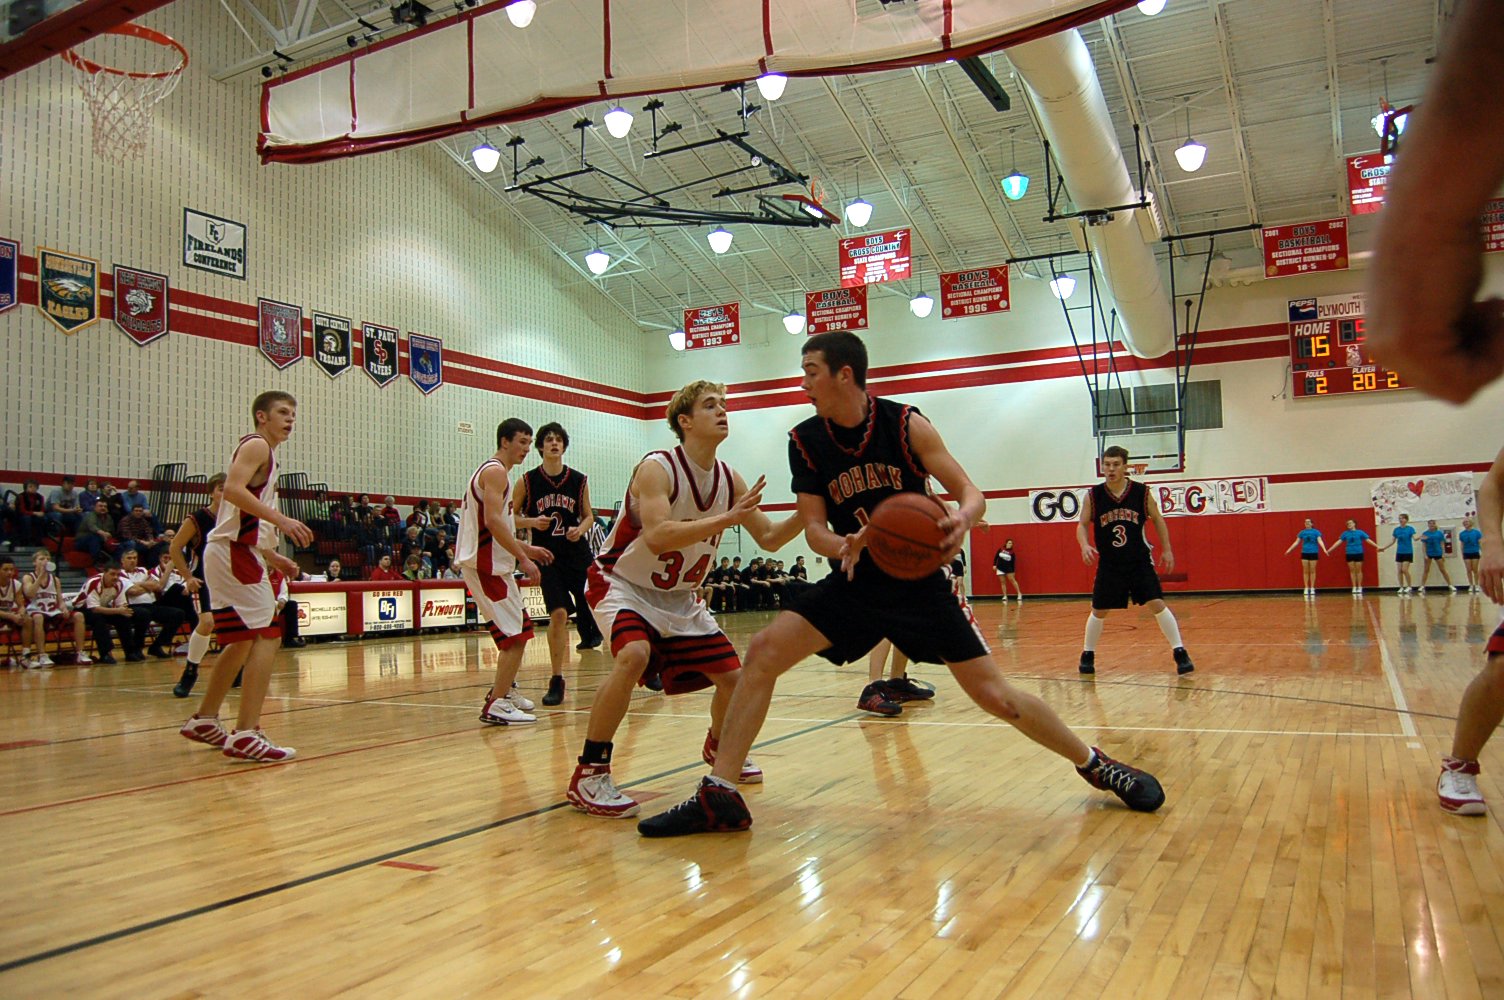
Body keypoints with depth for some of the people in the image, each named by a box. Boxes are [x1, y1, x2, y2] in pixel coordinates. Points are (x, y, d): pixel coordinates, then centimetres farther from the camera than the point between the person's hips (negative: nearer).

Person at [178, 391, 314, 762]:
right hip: (234, 552, -11)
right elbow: (233, 489, -24)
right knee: (267, 635, -14)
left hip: (233, 552, 11)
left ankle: (204, 720, 30)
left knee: (242, 642, 18)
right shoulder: (256, 445, -6)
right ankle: (245, 735, -16)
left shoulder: (263, 452, 23)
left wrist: (272, 556, 20)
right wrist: (281, 519, -28)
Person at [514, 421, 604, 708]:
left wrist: (580, 529, -10)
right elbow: (511, 516, 5)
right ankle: (556, 681, 3)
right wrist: (533, 522, -14)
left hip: (577, 553, 2)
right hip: (547, 557, -2)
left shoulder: (579, 480, 3)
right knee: (558, 614, -10)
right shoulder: (528, 480, -1)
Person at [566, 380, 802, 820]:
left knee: (732, 677, 5)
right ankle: (588, 775, -23)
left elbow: (770, 539, 1)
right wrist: (727, 518, -41)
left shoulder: (730, 479, -4)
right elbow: (657, 537, -38)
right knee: (634, 655, -35)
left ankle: (719, 747, 38)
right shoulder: (657, 468, -23)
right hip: (623, 583, -6)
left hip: (679, 596, 7)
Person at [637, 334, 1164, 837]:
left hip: (919, 580, -2)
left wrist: (962, 520, -36)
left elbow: (972, 493, -12)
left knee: (994, 694, -4)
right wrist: (843, 546, -27)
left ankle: (1094, 763, 22)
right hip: (854, 582, 3)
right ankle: (719, 796, -9)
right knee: (763, 652, -15)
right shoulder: (805, 441, -5)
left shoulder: (906, 424, -12)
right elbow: (813, 527, -4)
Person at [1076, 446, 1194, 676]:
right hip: (1109, 565, 1)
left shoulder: (1141, 492, -7)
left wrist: (1167, 549, 7)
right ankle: (1088, 655, 24)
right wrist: (1085, 545, -17)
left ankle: (1180, 653, 1)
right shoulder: (1093, 496, -8)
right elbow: (1082, 525, 2)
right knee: (1099, 611, 8)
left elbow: (1157, 519, 7)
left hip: (1140, 562, -1)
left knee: (1157, 605, -8)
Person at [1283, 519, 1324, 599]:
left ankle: (1312, 588, 10)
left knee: (1312, 571, 3)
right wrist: (1289, 549, 2)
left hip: (1313, 553, -2)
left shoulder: (1315, 532, -3)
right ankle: (1306, 588, 8)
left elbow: (1319, 541, -12)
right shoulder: (1302, 532, 5)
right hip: (1304, 553, 2)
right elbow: (1297, 542, 7)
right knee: (1305, 571, 3)